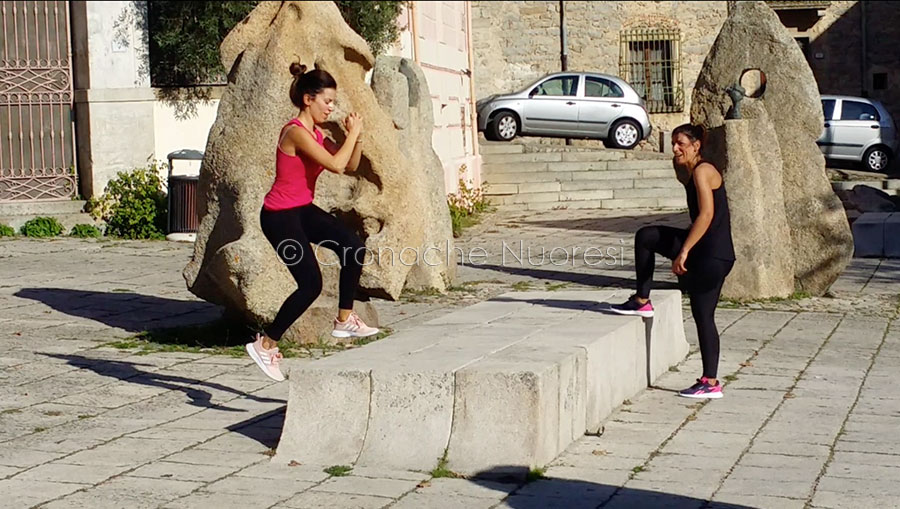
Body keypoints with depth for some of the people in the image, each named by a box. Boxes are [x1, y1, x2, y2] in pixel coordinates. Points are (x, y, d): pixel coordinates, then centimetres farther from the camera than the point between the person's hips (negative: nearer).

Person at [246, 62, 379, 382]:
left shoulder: (315, 134, 9)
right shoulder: (296, 133, -20)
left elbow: (350, 166, 13)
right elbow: (335, 165, -28)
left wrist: (355, 137, -2)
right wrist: (353, 133, -15)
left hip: (303, 210, 9)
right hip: (280, 216, -9)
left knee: (354, 246, 1)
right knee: (311, 284, -11)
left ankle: (345, 320, 13)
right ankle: (265, 344, 0)